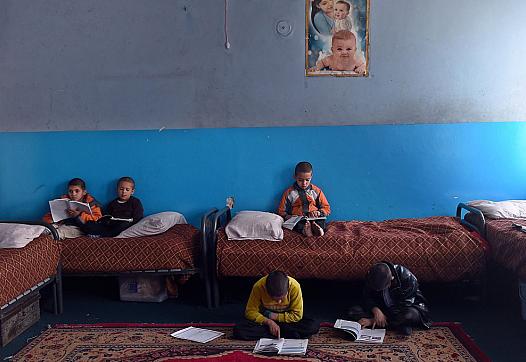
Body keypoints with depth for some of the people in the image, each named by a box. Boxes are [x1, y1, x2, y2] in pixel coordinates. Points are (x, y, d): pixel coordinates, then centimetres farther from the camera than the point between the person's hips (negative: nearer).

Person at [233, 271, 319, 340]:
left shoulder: (294, 286, -27)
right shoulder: (259, 287, -26)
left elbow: (297, 315, -20)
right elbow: (250, 311, -16)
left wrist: (272, 315, -22)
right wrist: (269, 322, -30)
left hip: (286, 319, 0)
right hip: (265, 319, 1)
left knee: (314, 326, -28)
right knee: (238, 330, -28)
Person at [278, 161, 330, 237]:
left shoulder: (316, 191, 12)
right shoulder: (289, 192, 9)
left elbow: (327, 208, 14)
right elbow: (281, 211, 12)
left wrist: (319, 212, -10)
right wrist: (287, 216, -12)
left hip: (314, 218, 1)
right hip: (296, 219, -1)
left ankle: (317, 227, -57)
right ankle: (303, 229, -59)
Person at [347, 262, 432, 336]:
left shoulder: (407, 278, -29)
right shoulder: (371, 276, -17)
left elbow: (402, 306, -25)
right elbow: (367, 297, -10)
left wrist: (373, 320, -28)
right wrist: (376, 310, -33)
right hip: (383, 308, 5)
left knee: (411, 315, -41)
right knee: (353, 312, -22)